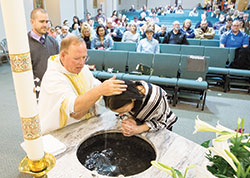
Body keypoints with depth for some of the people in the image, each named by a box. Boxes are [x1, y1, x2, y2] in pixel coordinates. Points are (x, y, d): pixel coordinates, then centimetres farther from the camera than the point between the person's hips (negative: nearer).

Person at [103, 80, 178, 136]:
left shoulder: (156, 98, -42)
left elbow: (161, 122, -26)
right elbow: (124, 114, -10)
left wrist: (137, 129, -40)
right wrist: (129, 119, -35)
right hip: (139, 122, 3)